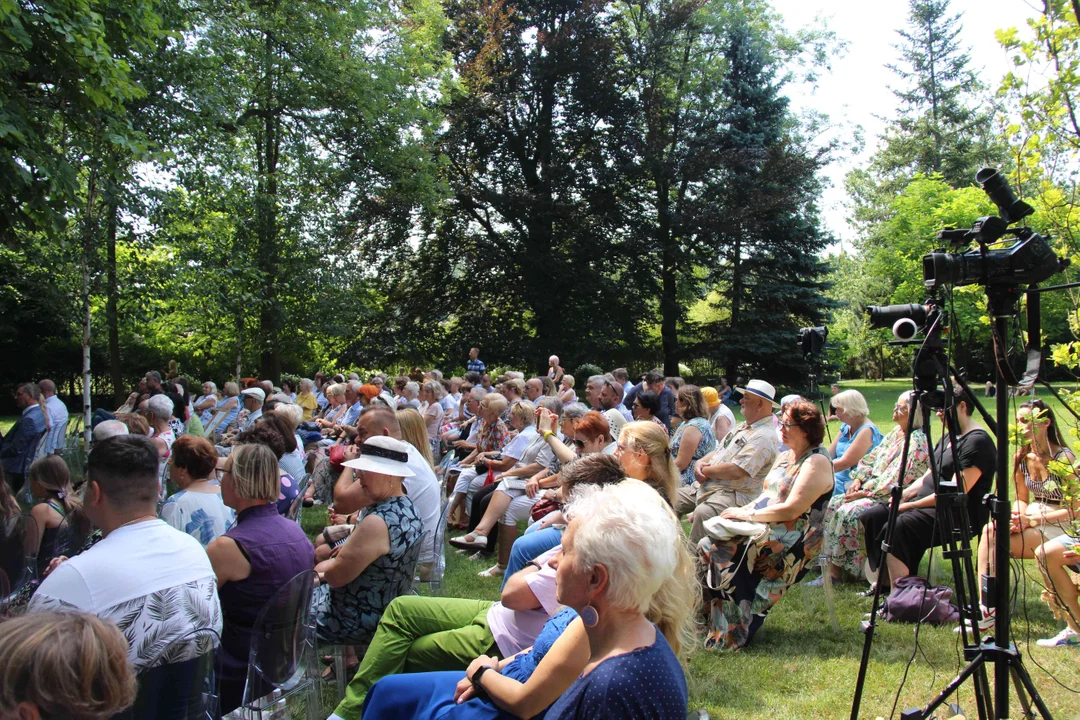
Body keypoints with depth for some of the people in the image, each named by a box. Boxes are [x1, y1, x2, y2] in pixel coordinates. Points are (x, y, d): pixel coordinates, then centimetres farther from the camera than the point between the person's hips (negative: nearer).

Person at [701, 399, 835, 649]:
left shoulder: (817, 462, -11)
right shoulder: (785, 457, 18)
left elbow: (792, 510, -20)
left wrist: (748, 514, -15)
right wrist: (741, 511, 0)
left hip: (793, 542, -9)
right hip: (765, 529, 9)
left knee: (725, 553, -26)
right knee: (707, 545, -12)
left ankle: (731, 633, -15)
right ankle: (707, 617, -10)